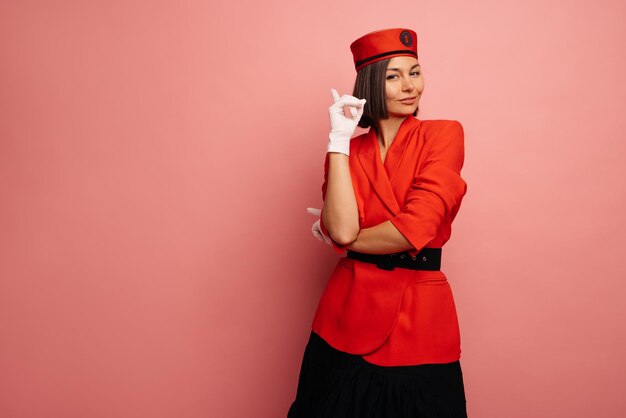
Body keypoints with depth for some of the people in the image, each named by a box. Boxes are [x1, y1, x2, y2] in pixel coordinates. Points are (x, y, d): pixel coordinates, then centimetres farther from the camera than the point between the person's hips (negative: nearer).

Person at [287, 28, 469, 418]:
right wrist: (339, 141, -12)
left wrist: (344, 238, -5)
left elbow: (416, 229, -16)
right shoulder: (351, 149, 4)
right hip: (350, 311, 2)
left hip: (420, 314, -2)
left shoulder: (444, 134, -4)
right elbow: (341, 230, -14)